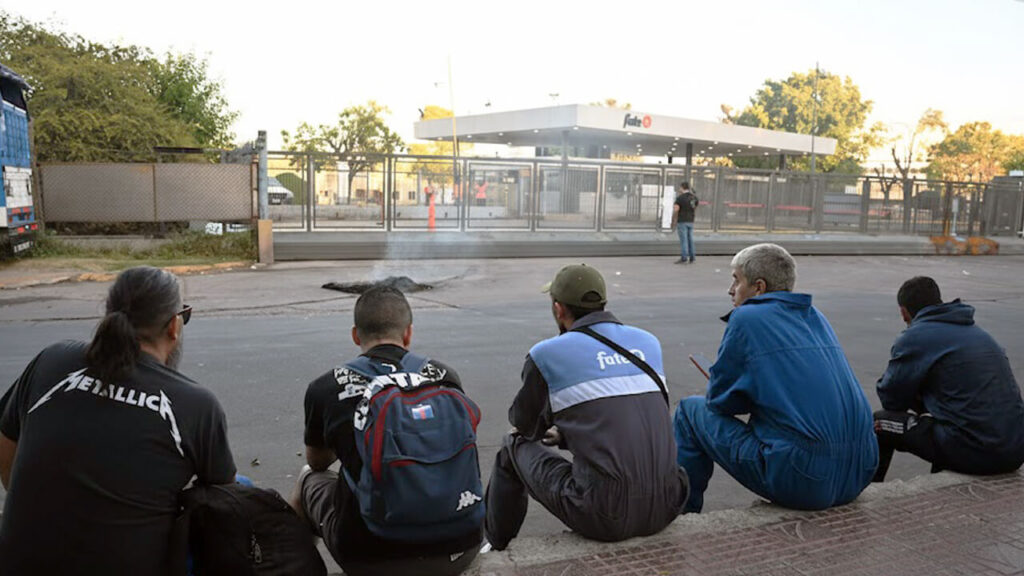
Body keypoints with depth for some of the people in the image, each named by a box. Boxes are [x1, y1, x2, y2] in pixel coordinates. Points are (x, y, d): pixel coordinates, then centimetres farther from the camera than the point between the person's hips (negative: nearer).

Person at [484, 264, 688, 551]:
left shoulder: (546, 354, -3)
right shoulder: (648, 342, 11)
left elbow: (524, 425, 14)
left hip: (604, 518, -5)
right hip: (665, 508, 5)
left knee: (514, 448, 19)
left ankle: (494, 549, 38)